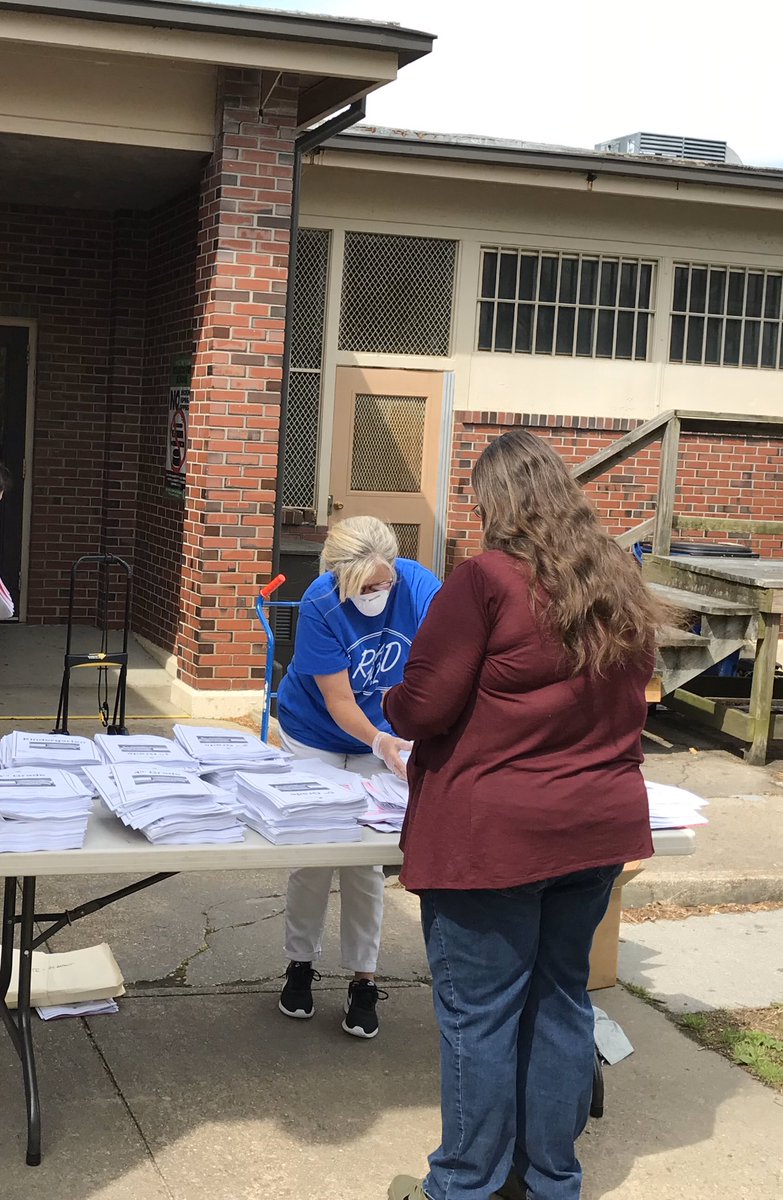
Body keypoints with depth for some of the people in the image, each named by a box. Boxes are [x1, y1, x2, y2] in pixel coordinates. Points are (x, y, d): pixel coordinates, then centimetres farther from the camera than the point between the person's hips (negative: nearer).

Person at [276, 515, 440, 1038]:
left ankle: (364, 979, 16)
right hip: (316, 736, -1)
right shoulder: (320, 605, -28)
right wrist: (380, 743, -43)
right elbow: (338, 702, -26)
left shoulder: (421, 589, -23)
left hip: (384, 739, 1)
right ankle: (301, 964, 26)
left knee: (366, 860, 3)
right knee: (312, 856, 6)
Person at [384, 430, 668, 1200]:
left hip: (493, 833, -7)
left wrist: (392, 706, 7)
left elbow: (422, 707, -13)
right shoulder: (621, 588, 6)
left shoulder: (487, 581, -15)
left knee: (480, 1012, 5)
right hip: (599, 826, 7)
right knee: (561, 999, 17)